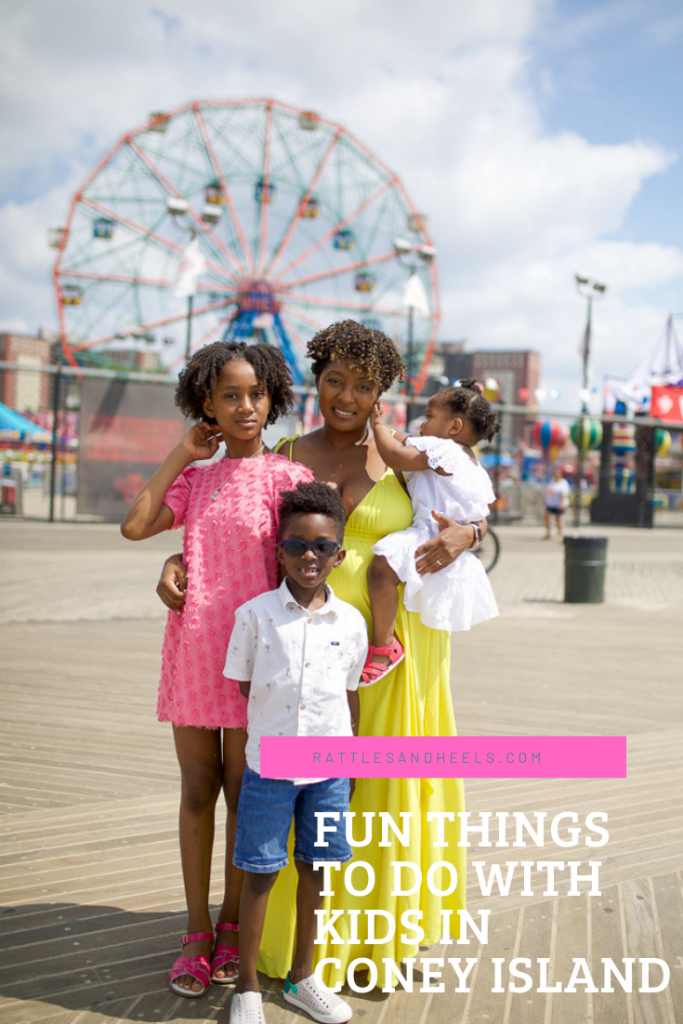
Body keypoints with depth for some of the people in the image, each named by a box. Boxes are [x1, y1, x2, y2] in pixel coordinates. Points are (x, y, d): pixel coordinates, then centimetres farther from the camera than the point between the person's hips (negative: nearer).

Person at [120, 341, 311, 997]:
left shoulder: (283, 476, -2)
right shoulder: (193, 479, 10)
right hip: (192, 644, 3)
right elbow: (135, 526, -5)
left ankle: (231, 927, 20)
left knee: (244, 791, 5)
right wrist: (183, 454, 0)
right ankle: (196, 934, 18)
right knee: (197, 790, 8)